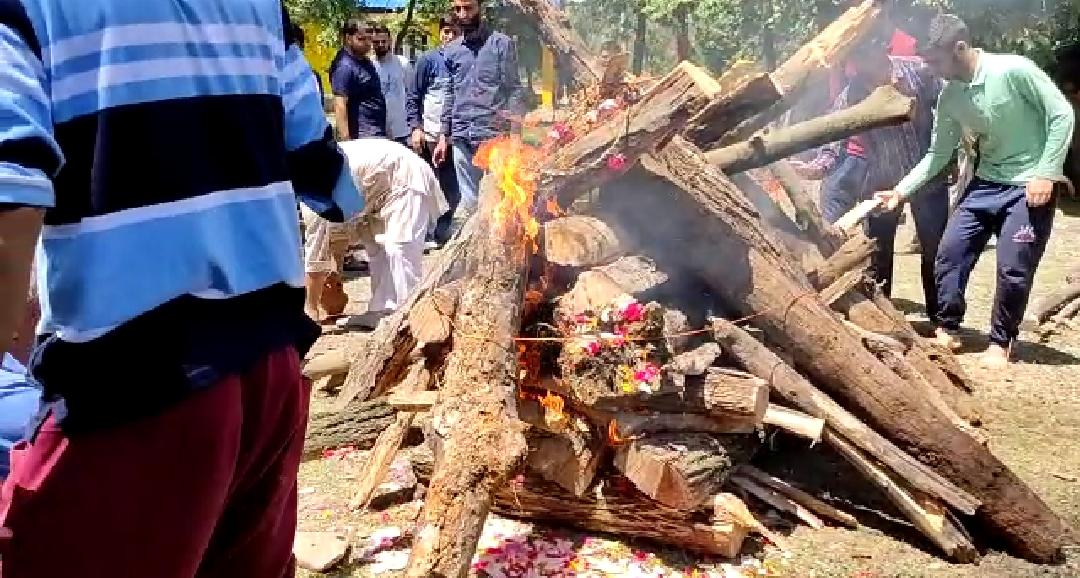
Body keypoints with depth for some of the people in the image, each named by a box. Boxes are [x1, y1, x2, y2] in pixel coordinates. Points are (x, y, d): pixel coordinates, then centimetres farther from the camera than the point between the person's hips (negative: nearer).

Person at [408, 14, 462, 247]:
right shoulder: (428, 60, 1)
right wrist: (415, 127, -9)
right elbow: (414, 97, 1)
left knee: (452, 188, 6)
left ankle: (442, 234, 18)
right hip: (431, 134, -2)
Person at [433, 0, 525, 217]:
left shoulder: (502, 44, 0)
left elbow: (513, 89, -4)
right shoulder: (451, 50, 14)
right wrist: (444, 136, 14)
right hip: (461, 137, 4)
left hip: (494, 134, -4)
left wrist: (513, 131, -15)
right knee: (468, 199, 9)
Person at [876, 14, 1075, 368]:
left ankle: (1000, 342, 13)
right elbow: (938, 154, 4)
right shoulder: (949, 98, -3)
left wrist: (1046, 173, -19)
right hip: (987, 182, 6)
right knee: (950, 253, 1)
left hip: (1031, 185, -6)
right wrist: (902, 191, -4)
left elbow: (1062, 114, -15)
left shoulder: (1014, 70, -20)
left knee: (1013, 269, -7)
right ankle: (948, 330, 16)